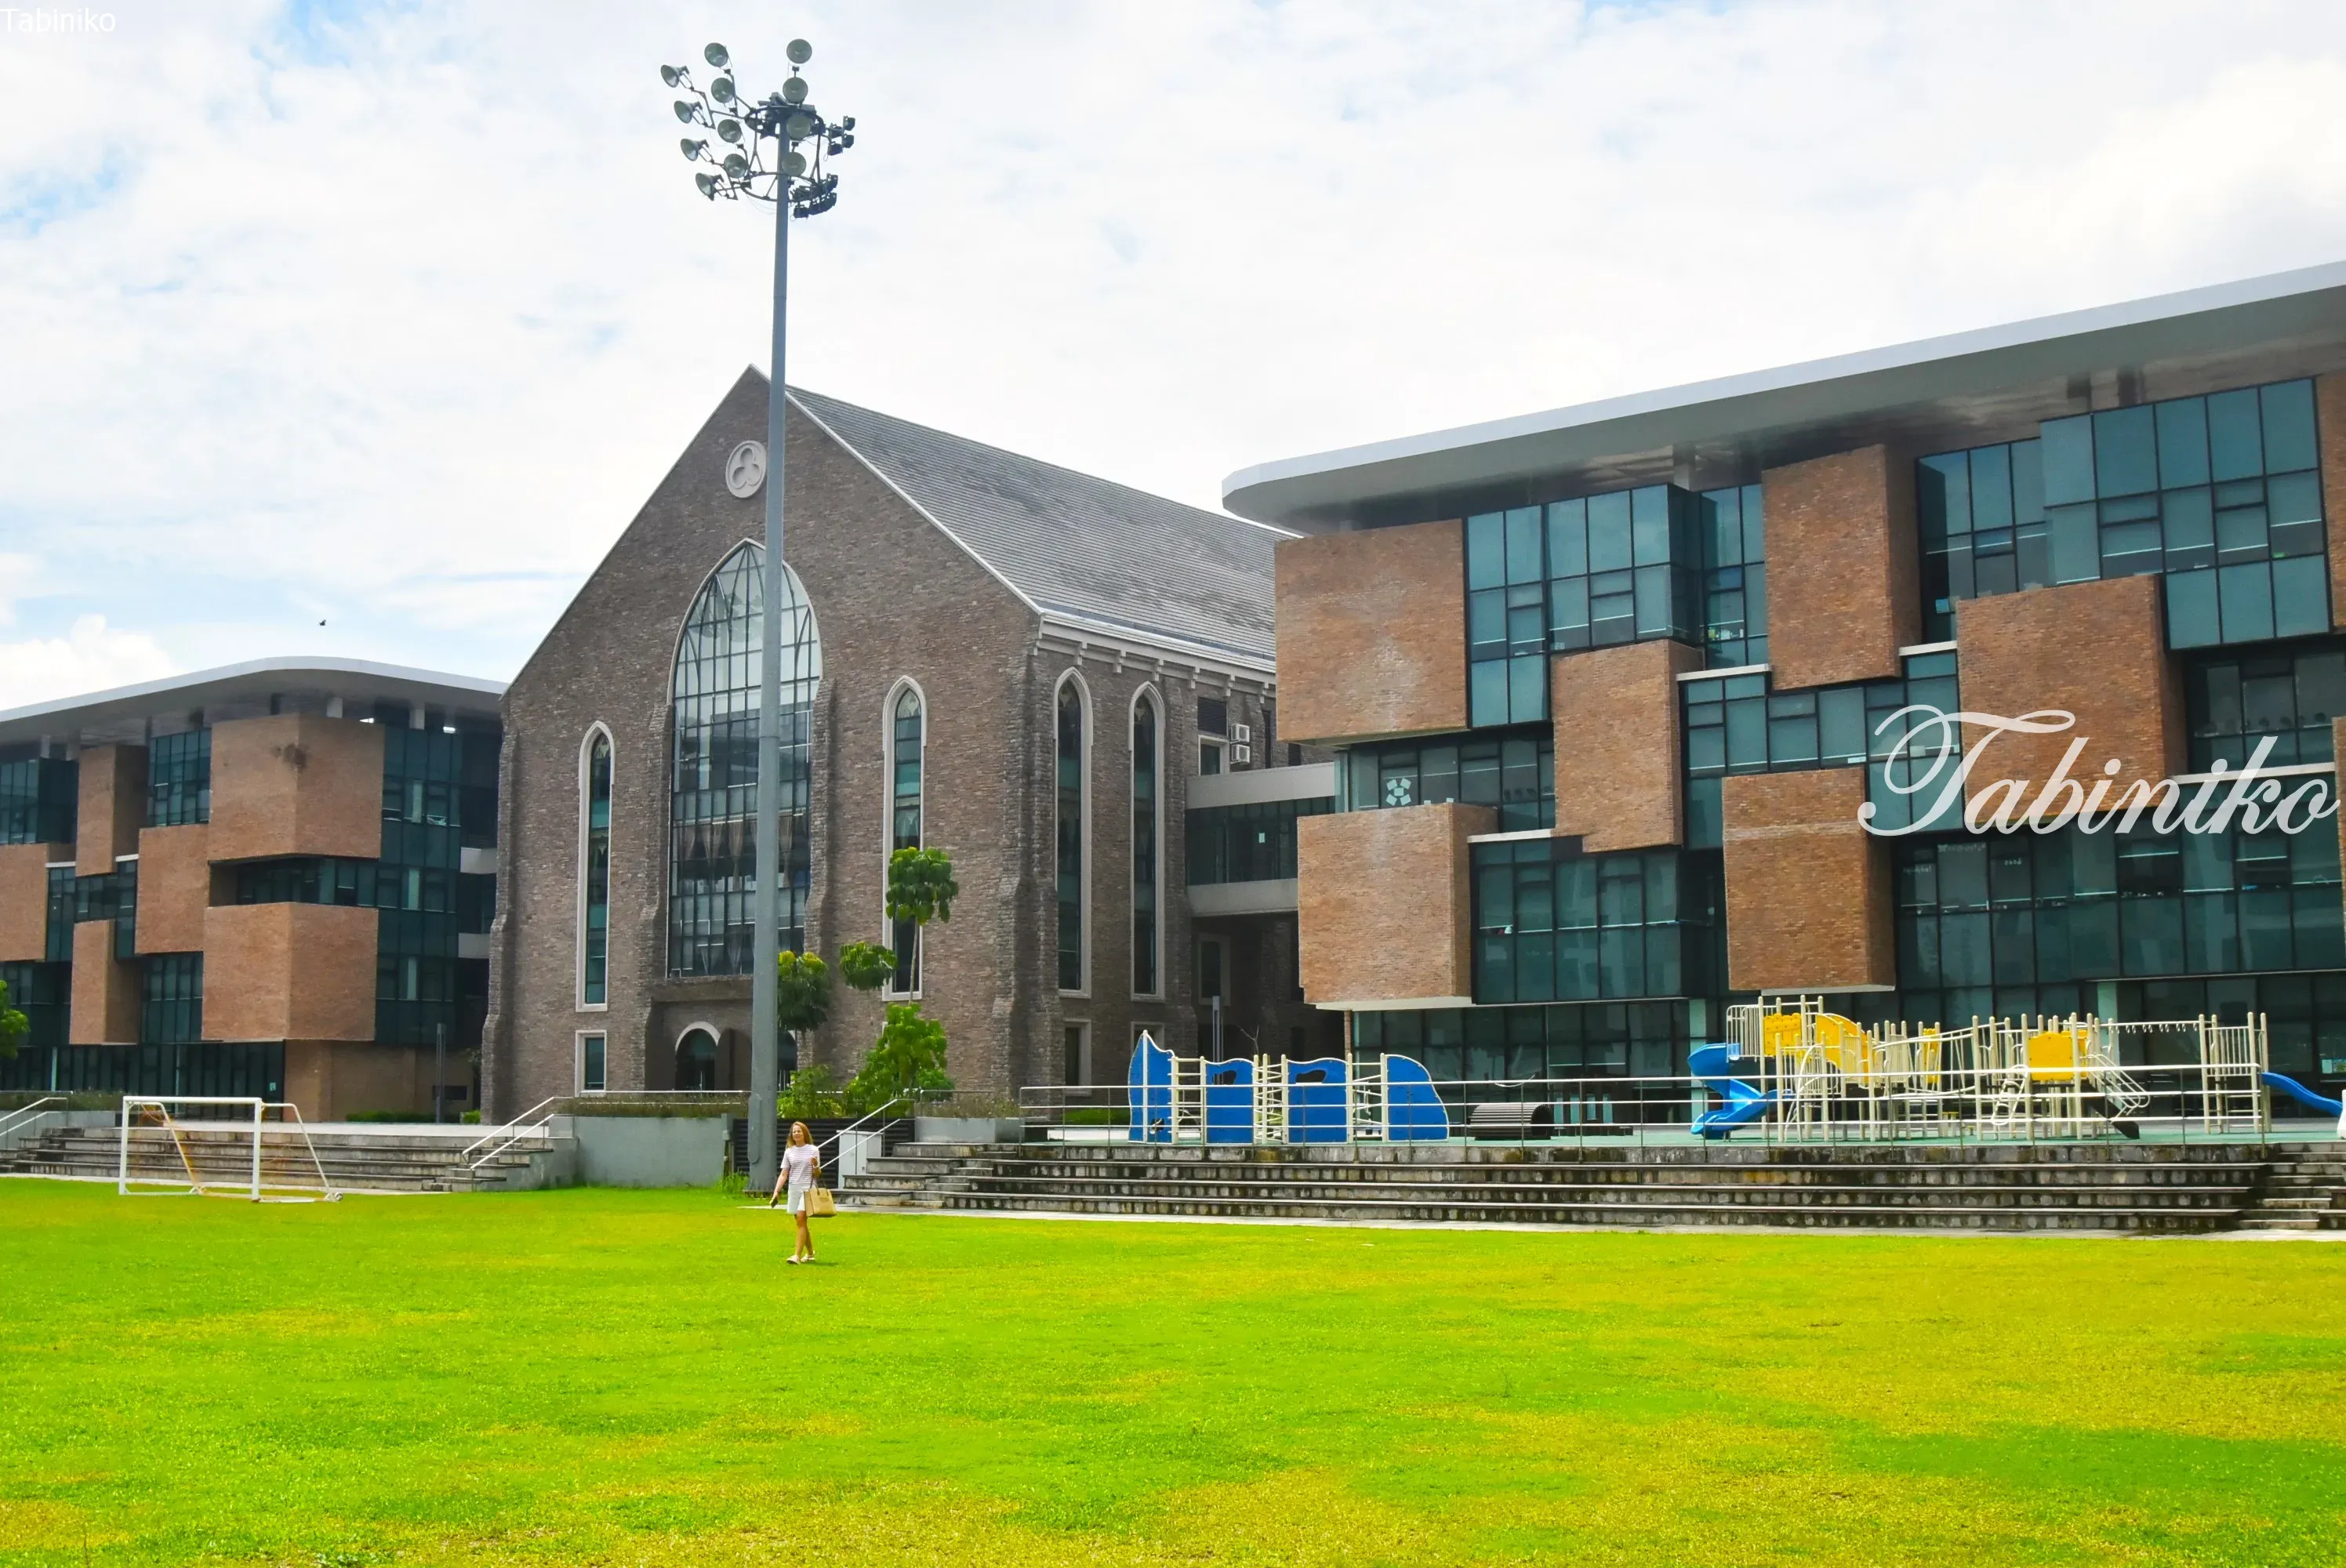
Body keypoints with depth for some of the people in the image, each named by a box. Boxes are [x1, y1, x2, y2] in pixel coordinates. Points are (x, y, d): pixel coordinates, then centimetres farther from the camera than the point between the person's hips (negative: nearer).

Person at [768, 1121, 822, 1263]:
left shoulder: (813, 1150, 2)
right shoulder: (789, 1152, 9)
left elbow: (817, 1175, 4)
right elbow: (783, 1174, 8)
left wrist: (815, 1166, -17)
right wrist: (776, 1192, -3)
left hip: (808, 1188, -4)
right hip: (793, 1189, 4)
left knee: (801, 1218, -17)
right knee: (801, 1223, 9)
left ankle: (797, 1255, -21)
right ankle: (810, 1253, 25)